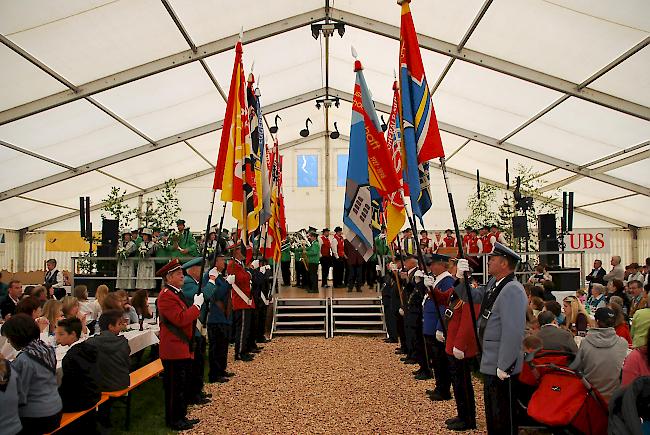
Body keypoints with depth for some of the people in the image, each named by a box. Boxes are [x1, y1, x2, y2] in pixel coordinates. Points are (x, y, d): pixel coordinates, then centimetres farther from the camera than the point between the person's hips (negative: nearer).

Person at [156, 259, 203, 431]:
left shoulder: (178, 293, 15)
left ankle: (181, 416, 28)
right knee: (175, 387, 1)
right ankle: (173, 420, 13)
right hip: (174, 350, -10)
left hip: (184, 349, 10)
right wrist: (197, 304, -19)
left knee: (183, 384, 17)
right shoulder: (166, 296, -17)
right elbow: (180, 319, -26)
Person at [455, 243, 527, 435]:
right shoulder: (493, 283, 7)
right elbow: (472, 296, 17)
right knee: (492, 414, 23)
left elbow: (513, 333, -28)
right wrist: (461, 277, -2)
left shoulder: (512, 290, -23)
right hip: (490, 364, 9)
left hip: (502, 369, -9)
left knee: (503, 419, 5)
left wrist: (504, 367, -24)